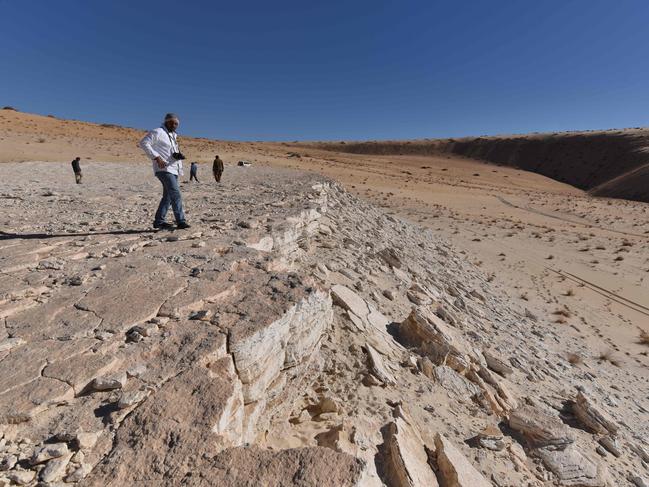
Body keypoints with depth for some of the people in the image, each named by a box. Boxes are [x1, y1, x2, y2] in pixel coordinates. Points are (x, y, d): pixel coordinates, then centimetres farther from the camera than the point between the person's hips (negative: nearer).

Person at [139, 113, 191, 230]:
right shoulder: (158, 132, -4)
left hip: (173, 169, 9)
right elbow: (144, 143, -13)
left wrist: (179, 155, 7)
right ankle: (181, 221, -18)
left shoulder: (173, 135, 21)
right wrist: (157, 157, -21)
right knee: (176, 195, -18)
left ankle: (159, 221, 17)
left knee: (168, 196, 10)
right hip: (164, 169, -9)